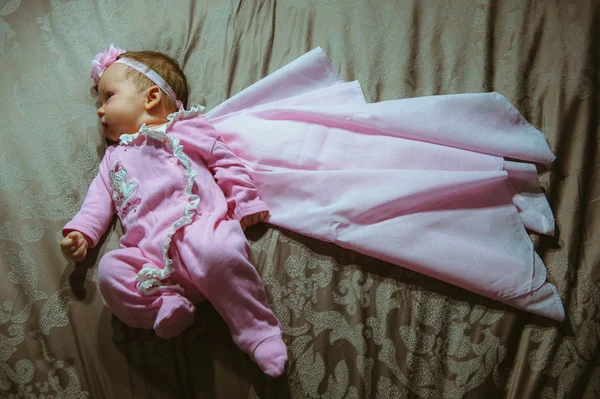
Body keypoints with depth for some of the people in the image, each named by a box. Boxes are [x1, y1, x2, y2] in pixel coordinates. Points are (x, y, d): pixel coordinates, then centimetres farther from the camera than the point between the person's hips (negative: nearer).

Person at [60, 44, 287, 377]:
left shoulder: (188, 129, 20)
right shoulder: (115, 156, 35)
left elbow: (227, 164, 15)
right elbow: (100, 198, 29)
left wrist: (245, 202, 4)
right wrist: (81, 230, 12)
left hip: (201, 226, -4)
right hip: (151, 254, 4)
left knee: (219, 255, -35)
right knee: (110, 270, -23)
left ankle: (258, 331, -23)